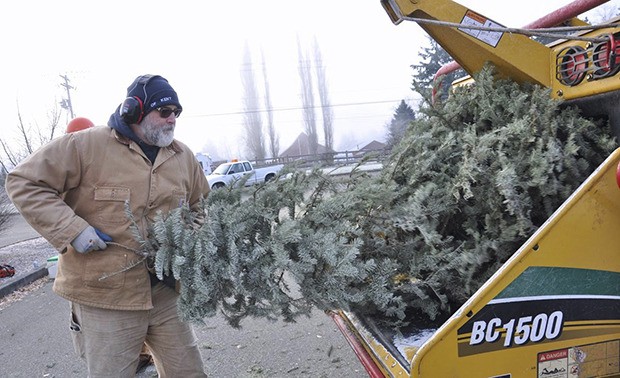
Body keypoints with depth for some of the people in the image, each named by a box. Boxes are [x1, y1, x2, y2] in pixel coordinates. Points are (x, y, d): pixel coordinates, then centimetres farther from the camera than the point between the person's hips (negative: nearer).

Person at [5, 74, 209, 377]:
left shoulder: (183, 157, 7)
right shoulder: (85, 145, -9)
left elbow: (202, 207, 19)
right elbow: (24, 183, -5)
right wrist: (71, 229, -16)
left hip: (166, 292, 5)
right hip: (105, 297, -4)